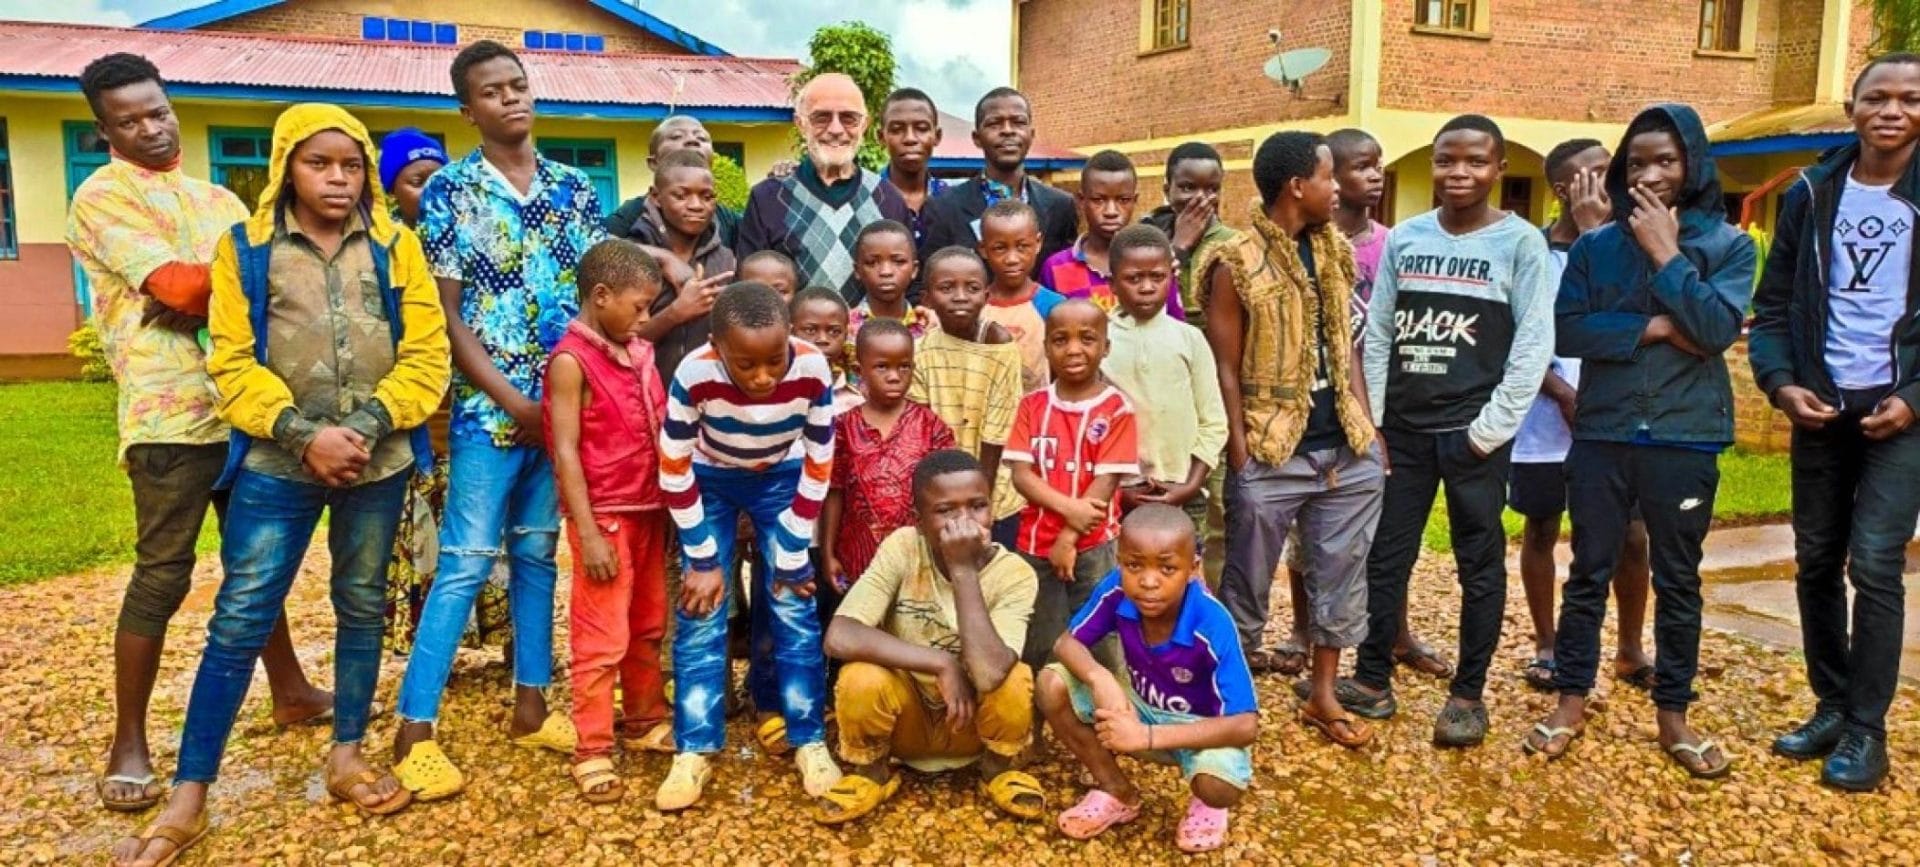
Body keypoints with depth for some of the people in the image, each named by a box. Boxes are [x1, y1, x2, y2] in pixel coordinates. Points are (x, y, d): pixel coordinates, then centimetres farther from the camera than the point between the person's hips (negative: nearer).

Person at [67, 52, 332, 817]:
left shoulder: (216, 198, 18)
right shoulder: (102, 195, -3)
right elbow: (177, 287, -16)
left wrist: (199, 296, -8)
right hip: (171, 412, -7)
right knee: (163, 576, -4)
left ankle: (290, 691, 30)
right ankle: (128, 745, 7)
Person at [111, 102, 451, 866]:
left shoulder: (396, 247, 4)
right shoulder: (245, 249, 3)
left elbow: (426, 354, -1)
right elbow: (232, 364, -2)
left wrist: (367, 426, -13)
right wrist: (304, 432, -15)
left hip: (379, 462, 1)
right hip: (278, 463, -1)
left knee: (362, 607, 12)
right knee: (238, 622, -1)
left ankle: (346, 755, 28)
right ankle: (188, 797, 9)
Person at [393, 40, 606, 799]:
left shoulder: (575, 188, 8)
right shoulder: (448, 192, -3)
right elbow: (446, 315, -6)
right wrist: (515, 401, -12)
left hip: (569, 401, 4)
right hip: (490, 407, -4)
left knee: (537, 554, 12)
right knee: (466, 562, -4)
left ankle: (531, 707, 22)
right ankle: (415, 730, 3)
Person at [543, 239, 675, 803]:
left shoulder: (639, 353, 7)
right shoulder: (571, 361, -13)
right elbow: (566, 452, -16)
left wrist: (669, 507, 11)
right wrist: (588, 532, -18)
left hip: (649, 511, 7)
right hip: (605, 517, -7)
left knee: (648, 625, 19)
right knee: (603, 636, 0)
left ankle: (646, 719, 36)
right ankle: (592, 752, 11)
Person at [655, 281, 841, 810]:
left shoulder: (813, 370, -32)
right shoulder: (695, 375, -35)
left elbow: (818, 467, -18)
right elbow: (675, 470, -21)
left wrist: (793, 557, -13)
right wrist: (703, 559, -16)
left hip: (781, 479, 1)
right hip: (711, 479, 0)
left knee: (795, 607, -3)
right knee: (701, 612, -5)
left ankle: (809, 741, 10)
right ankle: (695, 750, 6)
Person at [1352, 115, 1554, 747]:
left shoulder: (1520, 243, -3)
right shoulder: (1404, 238, 6)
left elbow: (1534, 346, -7)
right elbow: (1377, 334, 8)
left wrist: (1488, 431, -12)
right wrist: (1373, 422, 2)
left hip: (1474, 432, -3)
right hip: (1403, 428, 3)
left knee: (1479, 566, 7)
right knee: (1385, 557, 8)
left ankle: (1467, 695, 19)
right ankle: (1372, 681, 20)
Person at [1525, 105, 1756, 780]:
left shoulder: (1727, 243, 1)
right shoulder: (1594, 246, 4)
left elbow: (1717, 329, -14)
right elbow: (1567, 330, -7)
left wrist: (1666, 254, -12)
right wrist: (1655, 328, -14)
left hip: (1685, 439, -1)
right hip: (1601, 435, 1)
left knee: (1677, 579, 10)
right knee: (1589, 572, 8)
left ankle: (1674, 713, 23)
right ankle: (1571, 700, 20)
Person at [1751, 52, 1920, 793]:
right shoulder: (1811, 194, 4)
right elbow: (1773, 305, 5)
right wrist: (1782, 383, -9)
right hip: (1821, 408, 3)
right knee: (1816, 562, 8)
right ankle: (1831, 706, 23)